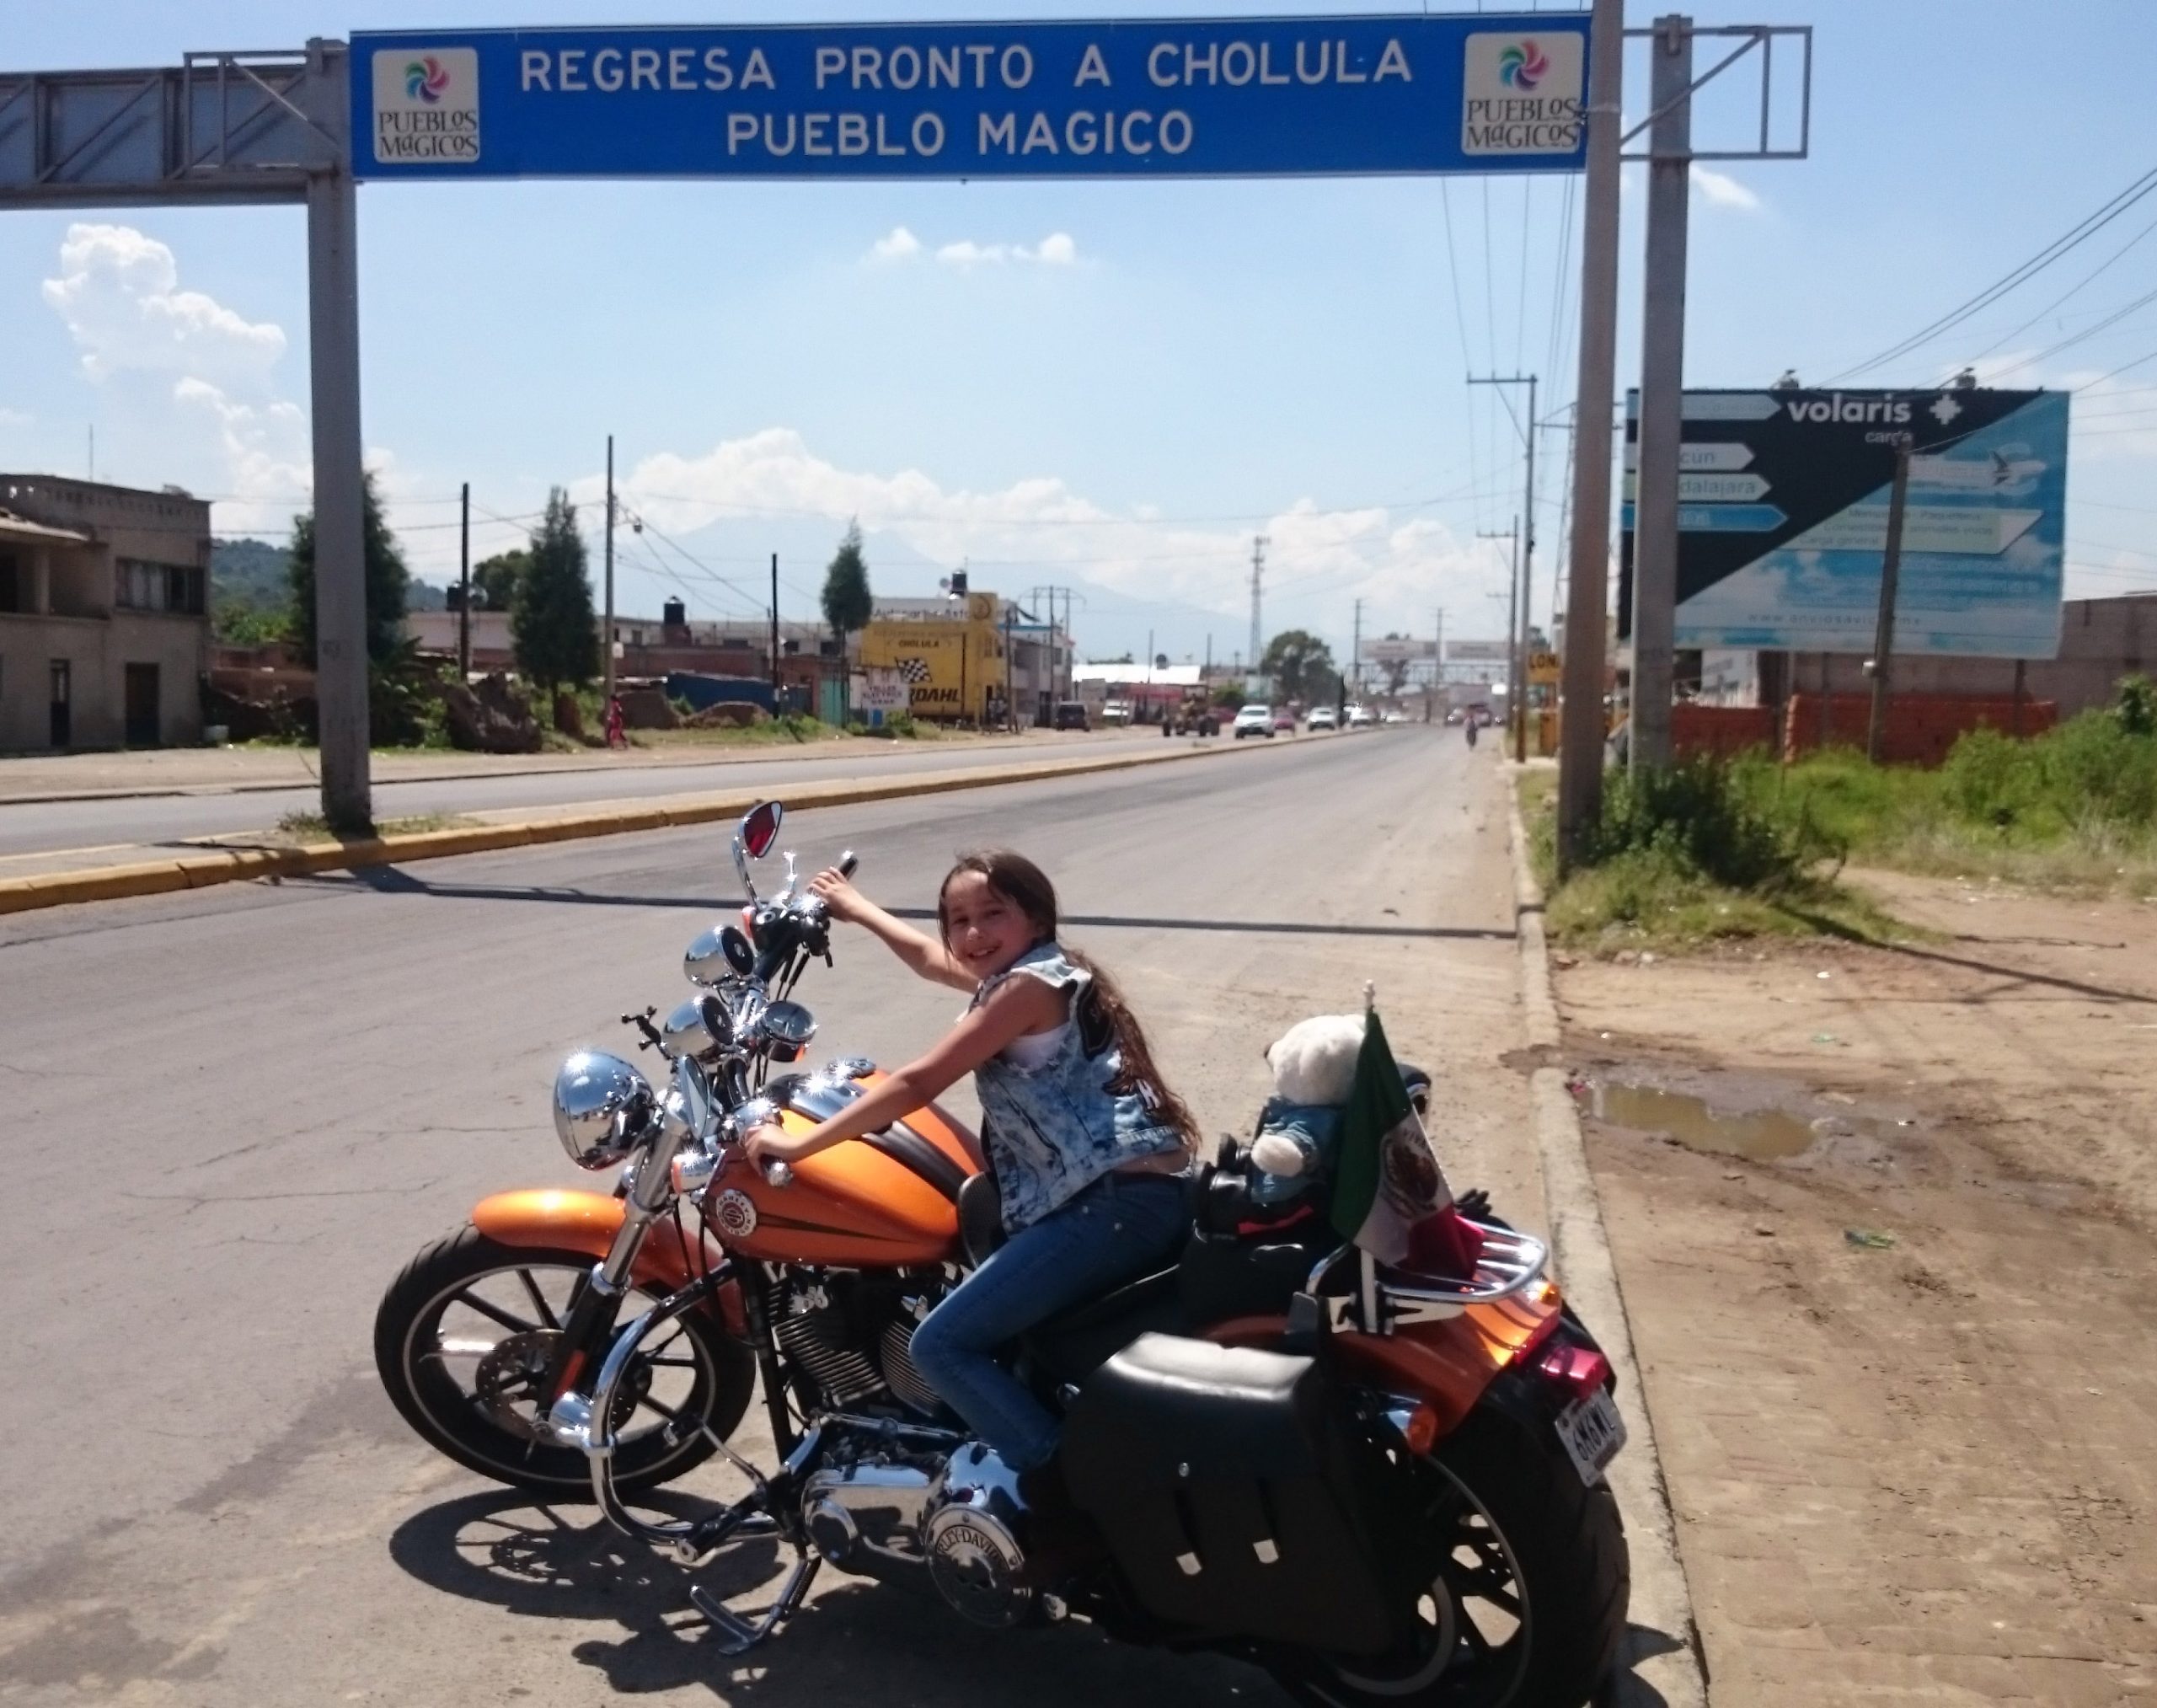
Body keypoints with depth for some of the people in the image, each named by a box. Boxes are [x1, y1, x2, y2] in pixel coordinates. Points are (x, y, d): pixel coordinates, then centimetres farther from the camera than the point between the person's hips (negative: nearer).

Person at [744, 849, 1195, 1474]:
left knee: (942, 1346, -11)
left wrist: (799, 1144, -5)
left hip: (1117, 1203, -11)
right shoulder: (1030, 974, 20)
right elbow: (929, 958, 38)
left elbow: (917, 1085, -11)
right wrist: (857, 907, 51)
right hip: (1140, 1198, 11)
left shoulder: (1029, 984, -9)